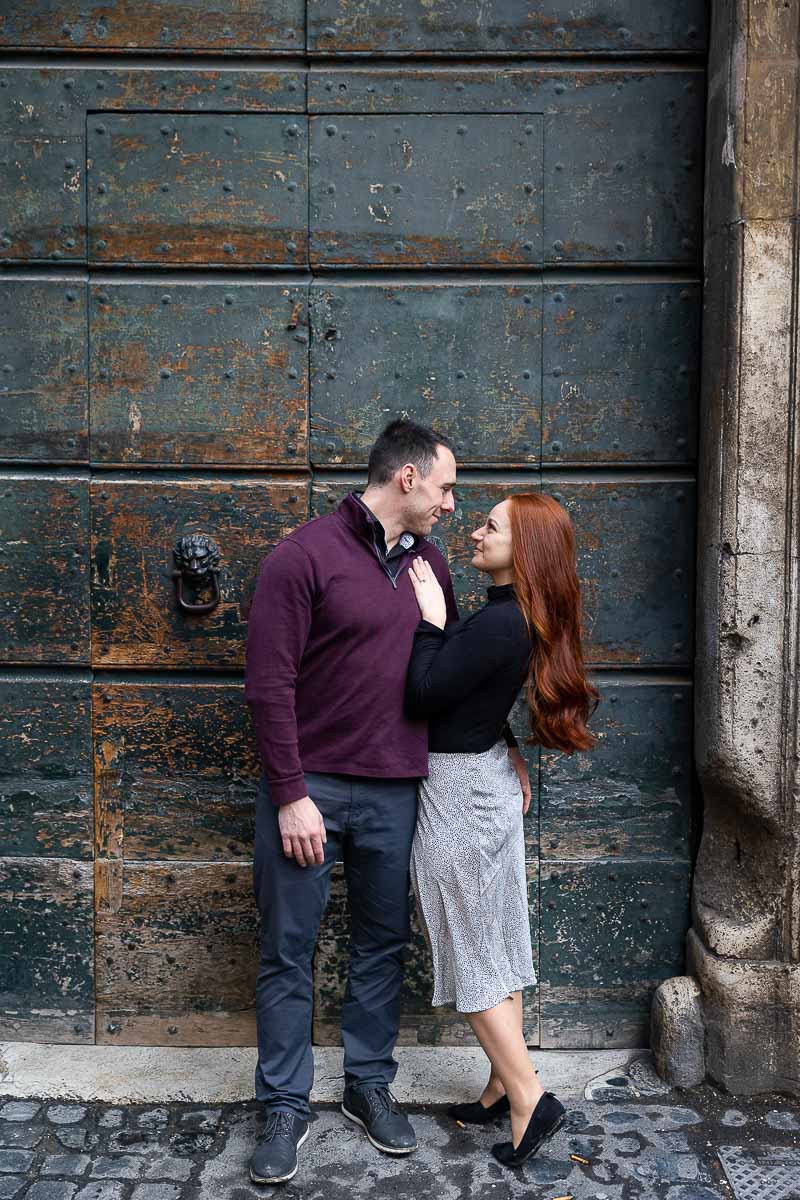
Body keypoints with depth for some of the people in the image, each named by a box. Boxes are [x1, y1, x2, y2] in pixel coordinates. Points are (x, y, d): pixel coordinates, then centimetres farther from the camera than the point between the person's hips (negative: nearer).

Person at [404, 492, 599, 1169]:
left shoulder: (500, 624, -24)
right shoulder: (521, 618, 5)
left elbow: (423, 695, -23)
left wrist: (429, 619, -15)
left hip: (460, 791, -9)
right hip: (488, 781, 9)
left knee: (471, 956, 3)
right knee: (495, 945, 16)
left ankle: (529, 1099, 11)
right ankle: (506, 1086, 28)